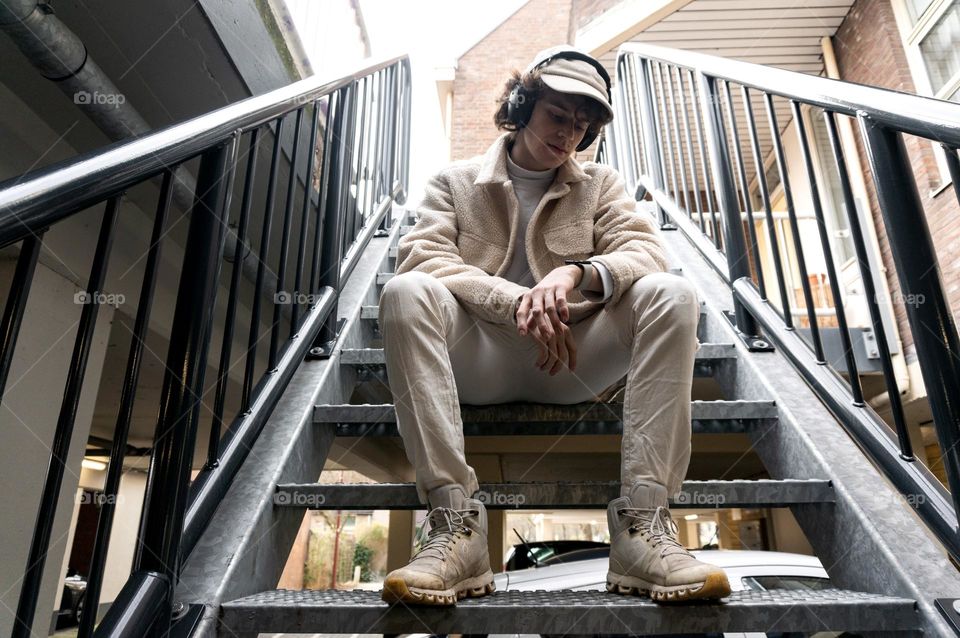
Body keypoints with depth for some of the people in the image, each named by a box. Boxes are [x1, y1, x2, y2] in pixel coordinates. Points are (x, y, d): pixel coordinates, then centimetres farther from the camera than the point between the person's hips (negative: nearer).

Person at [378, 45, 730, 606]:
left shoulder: (601, 184, 18)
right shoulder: (456, 182, 13)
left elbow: (646, 252, 0)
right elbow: (421, 255, -6)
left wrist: (576, 273, -23)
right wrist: (515, 302, -21)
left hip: (573, 361, 2)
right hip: (478, 359, -1)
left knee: (672, 294, -22)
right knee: (406, 293, -28)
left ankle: (643, 524, -27)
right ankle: (456, 524, -32)